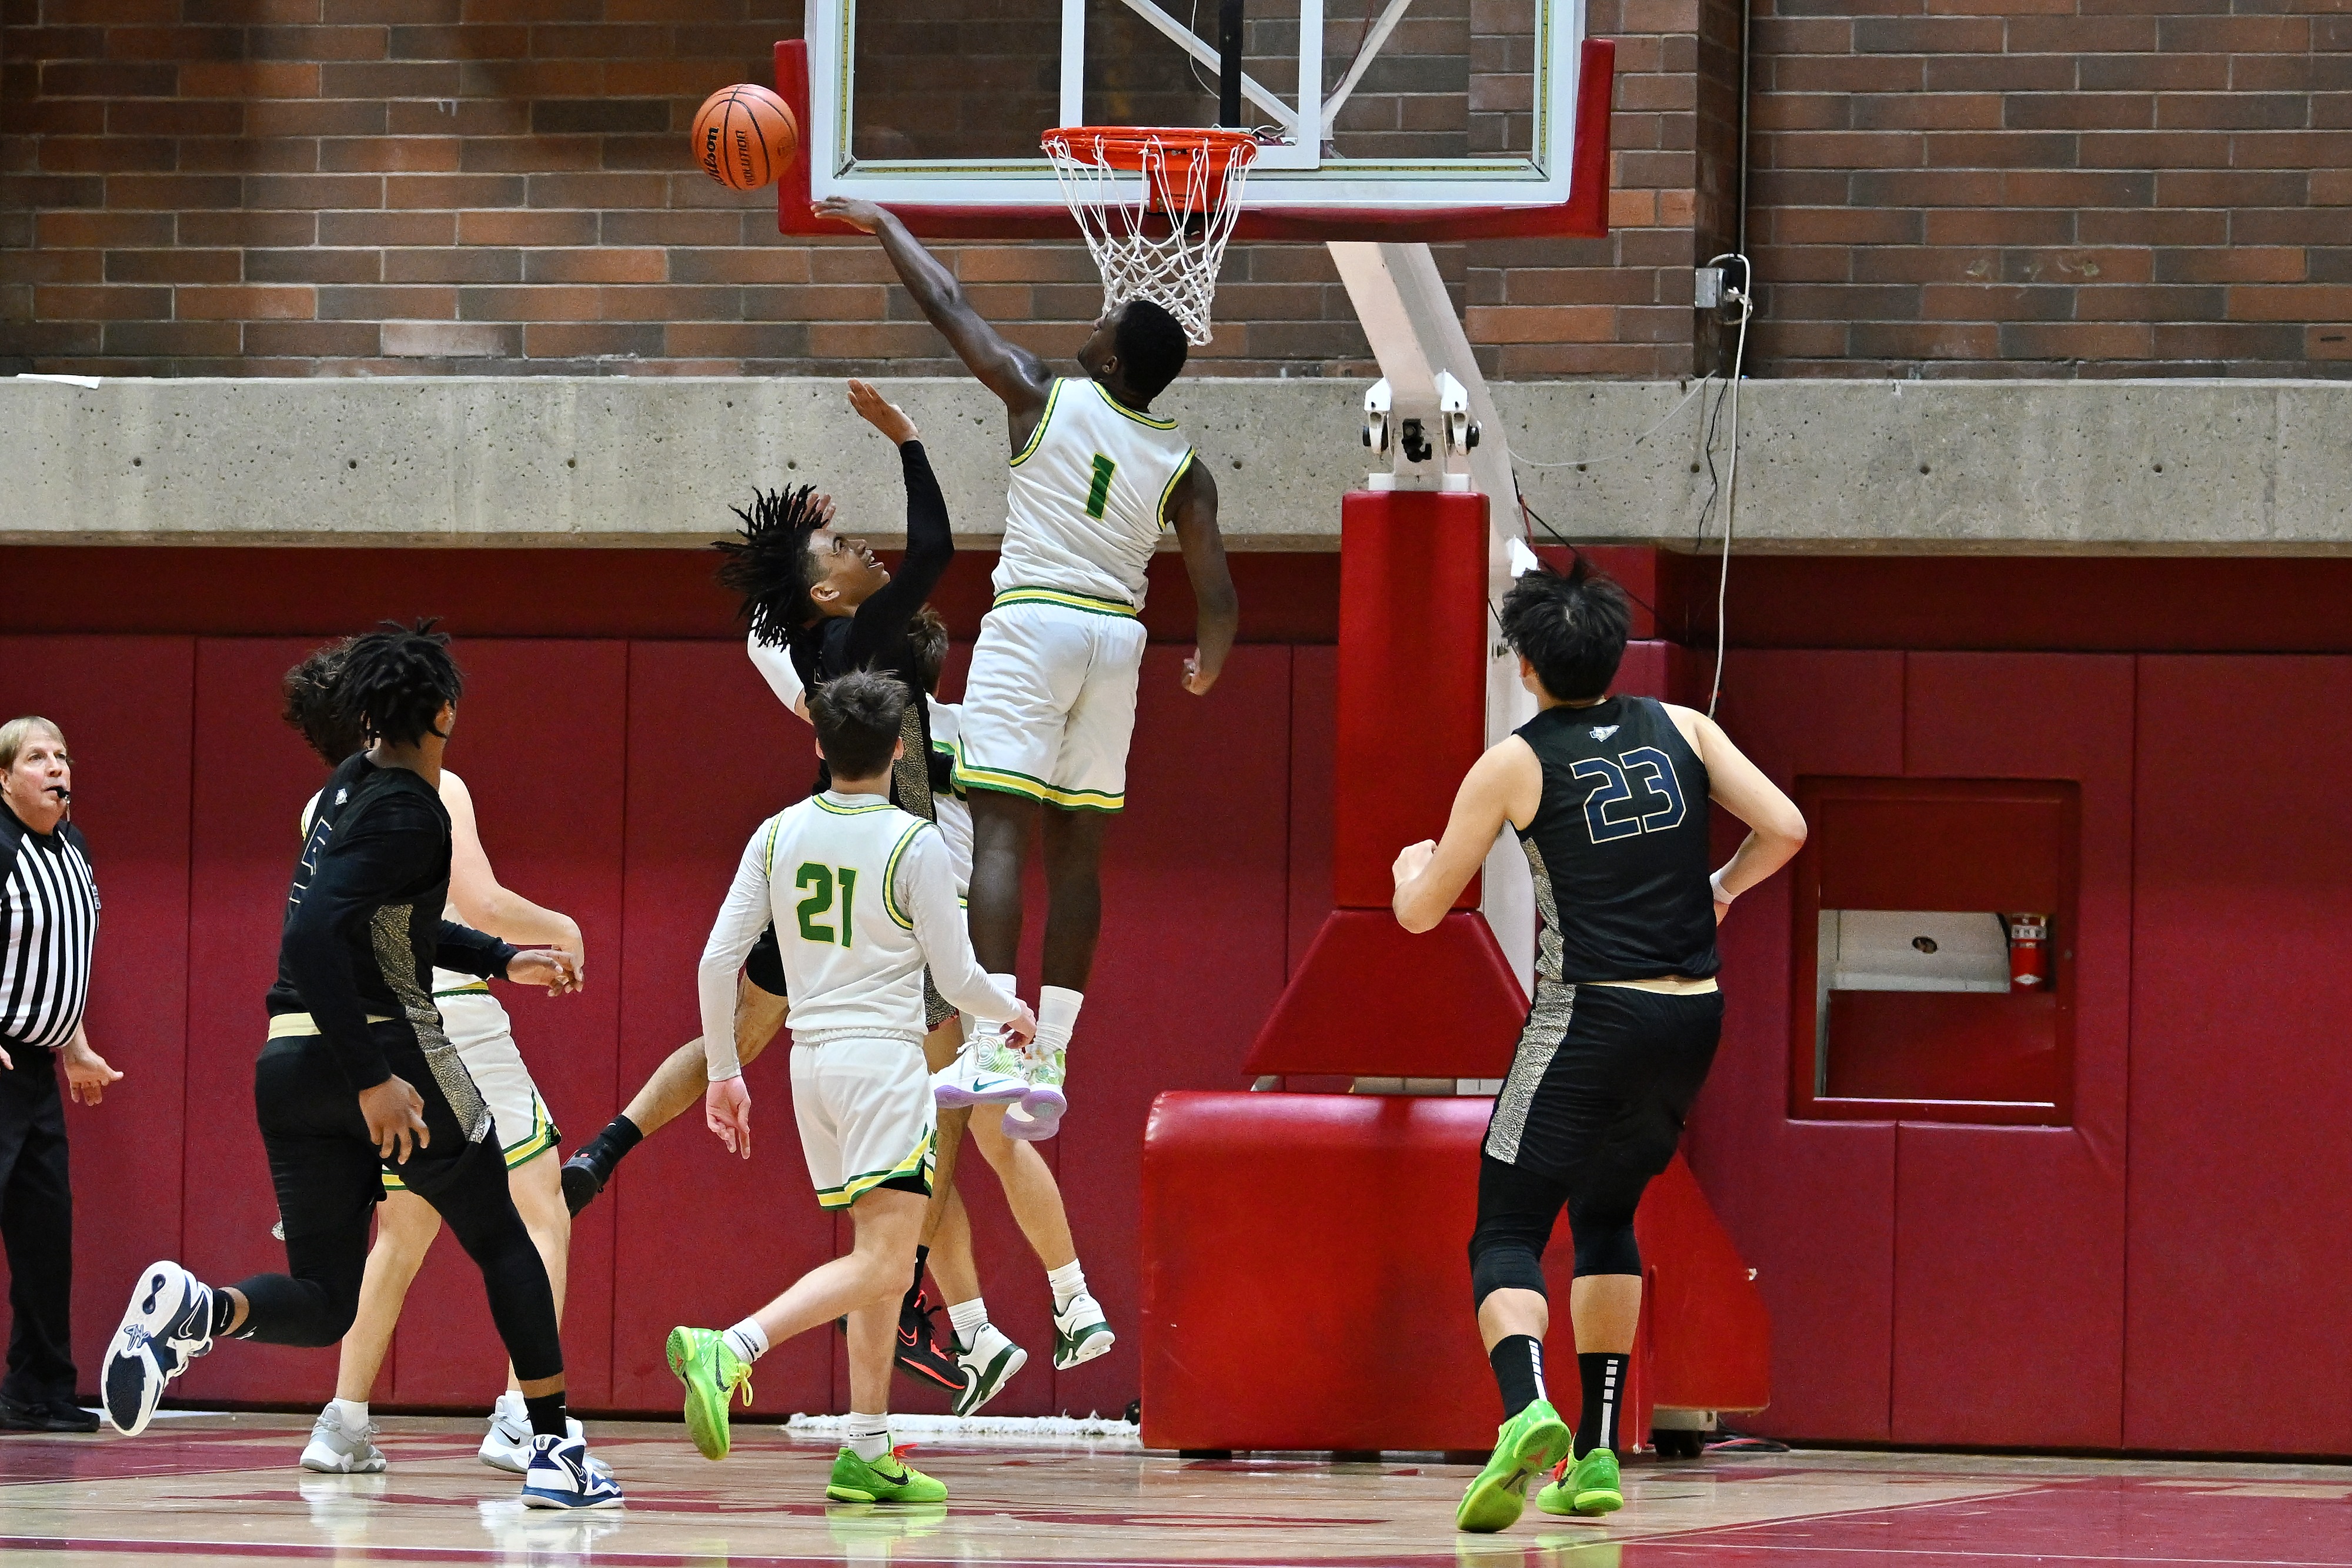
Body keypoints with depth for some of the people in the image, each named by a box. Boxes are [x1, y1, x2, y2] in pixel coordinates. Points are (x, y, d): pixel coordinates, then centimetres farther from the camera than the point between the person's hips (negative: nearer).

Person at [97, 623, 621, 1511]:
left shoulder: (349, 790, 14)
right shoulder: (408, 811, -13)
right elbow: (314, 935, -25)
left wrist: (501, 961, 32)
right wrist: (373, 1081, -27)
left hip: (290, 1063, 7)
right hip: (387, 1045, -7)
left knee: (322, 1302, 7)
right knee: (503, 1241, 13)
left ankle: (190, 1308, -23)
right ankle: (555, 1453, 13)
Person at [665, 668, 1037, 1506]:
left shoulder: (779, 835, 4)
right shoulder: (914, 846, -9)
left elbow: (718, 960, 3)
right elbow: (957, 979, -4)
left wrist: (722, 1071, 13)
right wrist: (1013, 1013, 17)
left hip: (811, 1058, 7)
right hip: (886, 1059, -7)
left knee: (878, 1256, 15)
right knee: (883, 1263, -11)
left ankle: (868, 1453, 11)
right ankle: (728, 1350, -30)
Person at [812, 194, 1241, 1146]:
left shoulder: (1045, 398, -2)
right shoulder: (1182, 467, 5)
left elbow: (948, 306, 6)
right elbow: (1218, 599, 3)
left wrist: (883, 226, 22)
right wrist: (1207, 670, 25)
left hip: (1032, 624, -4)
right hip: (1117, 638, 4)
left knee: (1000, 828, -10)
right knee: (1077, 846, 10)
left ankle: (994, 1043, -23)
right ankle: (1051, 1059, 8)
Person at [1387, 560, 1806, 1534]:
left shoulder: (1514, 765, -2)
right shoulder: (1680, 729, 7)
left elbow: (1421, 912, 1)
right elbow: (1784, 829, 2)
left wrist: (1411, 867, 25)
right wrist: (1721, 889, 22)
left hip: (1590, 1017, -5)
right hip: (1692, 1017, 5)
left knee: (1507, 1234, -2)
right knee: (1606, 1216, 23)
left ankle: (1526, 1409, -32)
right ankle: (1597, 1454, 18)